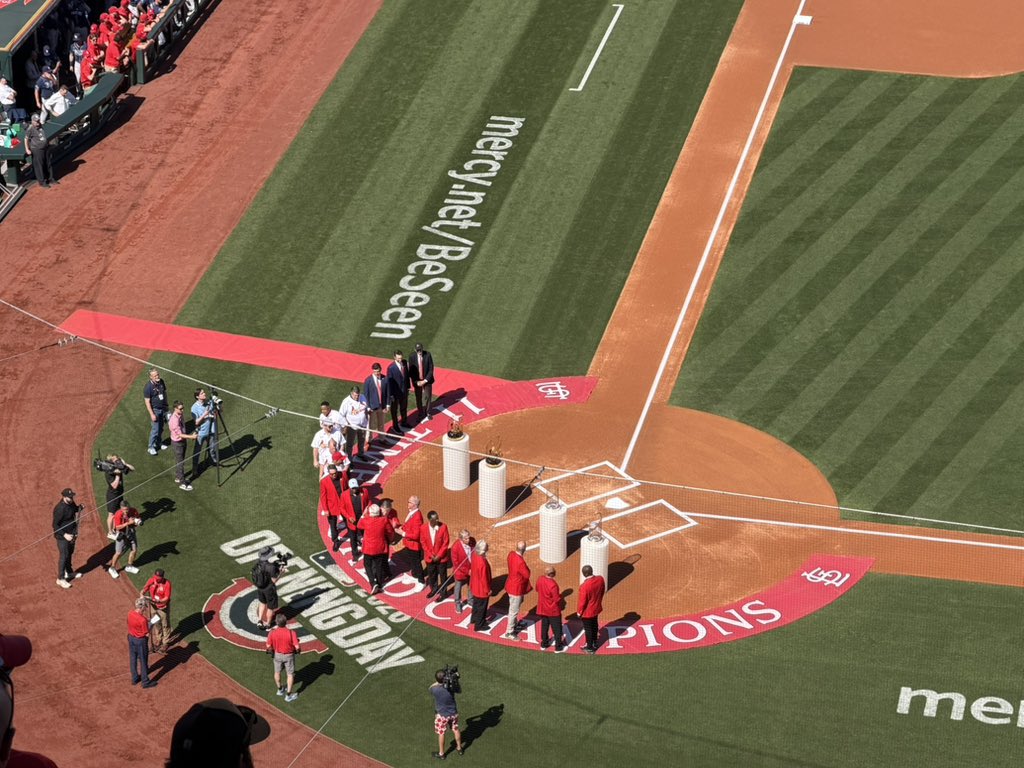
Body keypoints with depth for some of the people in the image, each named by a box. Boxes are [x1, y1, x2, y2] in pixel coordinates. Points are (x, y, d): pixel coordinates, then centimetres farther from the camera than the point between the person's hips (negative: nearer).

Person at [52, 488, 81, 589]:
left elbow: (74, 509, 17)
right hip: (62, 536, -8)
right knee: (64, 556, 1)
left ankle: (69, 572, 43)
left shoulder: (71, 503, -5)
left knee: (70, 553, 23)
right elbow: (55, 525, -24)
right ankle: (60, 579, 13)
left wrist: (78, 508, -7)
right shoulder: (59, 509, -29)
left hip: (71, 534, 8)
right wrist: (64, 535, -31)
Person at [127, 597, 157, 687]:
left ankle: (134, 678, 39)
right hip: (140, 641, -7)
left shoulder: (130, 613, -11)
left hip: (131, 638, 7)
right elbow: (147, 634, -23)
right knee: (143, 661, 11)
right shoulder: (142, 620, -32)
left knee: (133, 659, 22)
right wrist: (150, 625, -8)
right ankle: (145, 682, 26)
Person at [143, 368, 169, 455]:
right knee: (155, 429, -2)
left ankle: (159, 443, 35)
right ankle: (151, 447, 12)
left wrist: (166, 405, 14)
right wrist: (152, 414, -21)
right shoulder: (148, 387, -23)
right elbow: (147, 401, -20)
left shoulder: (161, 382, -4)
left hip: (163, 408, 6)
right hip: (155, 409, -6)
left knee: (161, 428, 18)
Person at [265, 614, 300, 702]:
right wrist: (296, 650, -4)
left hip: (277, 654, 2)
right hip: (289, 655, -2)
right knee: (290, 674, 17)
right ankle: (288, 695, 25)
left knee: (277, 672, 27)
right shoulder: (291, 633, -29)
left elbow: (268, 646, -13)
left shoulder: (272, 633, -24)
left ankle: (280, 689, 47)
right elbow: (297, 647, -28)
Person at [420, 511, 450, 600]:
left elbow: (446, 542, -11)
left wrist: (439, 555, -13)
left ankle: (442, 593, 23)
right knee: (431, 575, 19)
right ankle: (434, 589, 40)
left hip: (441, 557, -2)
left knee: (442, 575, 9)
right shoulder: (423, 528, -11)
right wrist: (430, 555, -9)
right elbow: (423, 543, -3)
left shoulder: (443, 527, -16)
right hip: (430, 557, 2)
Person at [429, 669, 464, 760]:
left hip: (442, 715, -3)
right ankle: (459, 748, 43)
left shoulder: (435, 689, -30)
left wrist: (438, 682, -9)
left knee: (441, 734, 16)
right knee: (456, 730, 24)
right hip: (453, 713, 3)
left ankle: (441, 753, 31)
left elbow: (431, 687, -4)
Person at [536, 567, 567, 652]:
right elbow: (557, 599, -26)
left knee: (544, 626, 22)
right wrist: (562, 603, -5)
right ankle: (558, 647, 15)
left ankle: (544, 644, 33)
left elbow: (537, 589, 10)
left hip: (542, 608, 7)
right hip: (553, 610, -7)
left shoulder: (540, 580, -9)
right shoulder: (553, 584, -31)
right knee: (557, 629, 8)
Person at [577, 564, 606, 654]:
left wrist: (579, 611, -6)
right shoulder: (600, 579, -15)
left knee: (588, 628, 12)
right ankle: (594, 643, 46)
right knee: (594, 625, 27)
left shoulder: (584, 586, -34)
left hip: (587, 611, -7)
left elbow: (582, 601, -23)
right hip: (596, 608, 7)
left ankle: (590, 648, 26)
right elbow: (602, 591, 3)